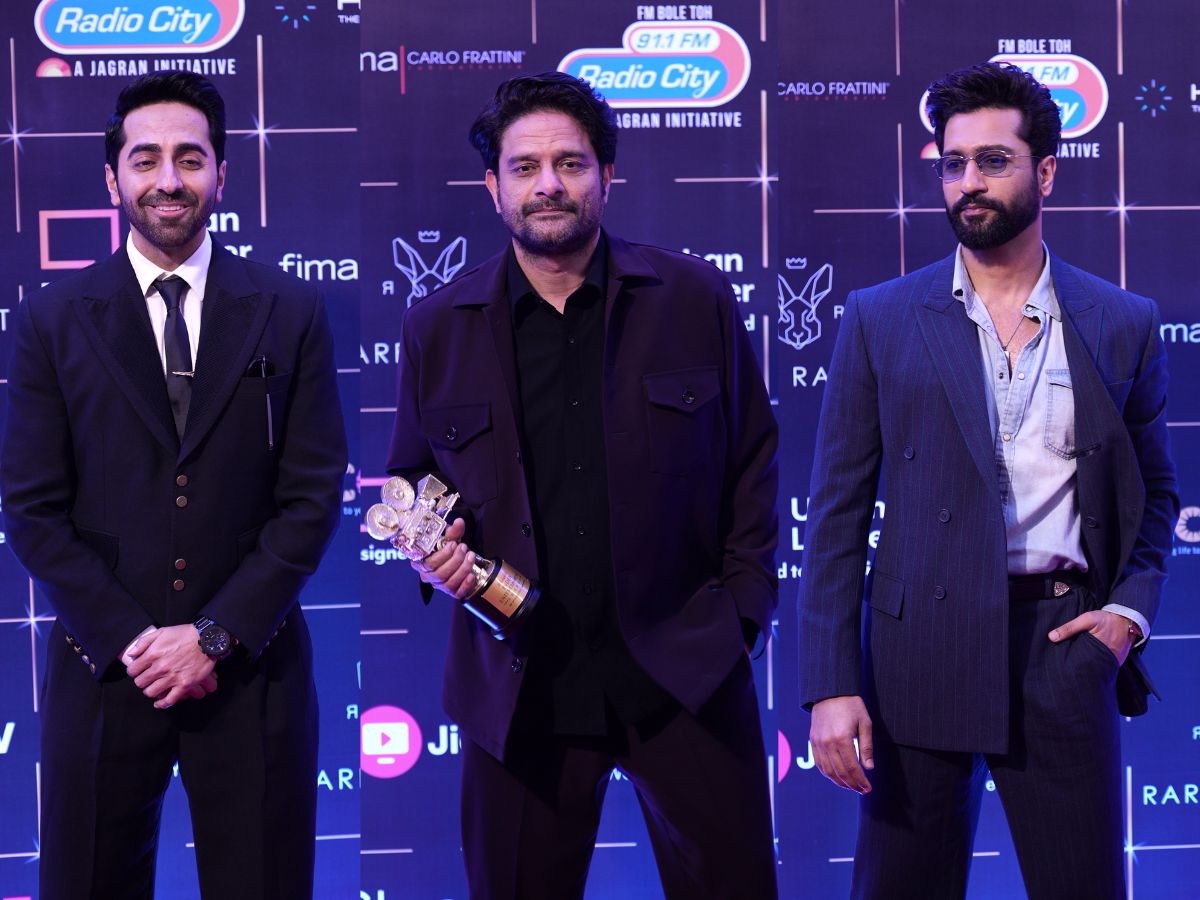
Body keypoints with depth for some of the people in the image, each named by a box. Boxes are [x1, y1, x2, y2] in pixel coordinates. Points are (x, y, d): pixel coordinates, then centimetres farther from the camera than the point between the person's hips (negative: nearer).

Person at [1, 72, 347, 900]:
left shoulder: (291, 313, 3)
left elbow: (313, 495, -2)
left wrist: (215, 634, -10)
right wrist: (130, 639, -10)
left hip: (253, 668, 0)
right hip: (105, 669, 0)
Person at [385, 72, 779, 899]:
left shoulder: (697, 299, 1)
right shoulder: (437, 329, 5)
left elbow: (752, 467, 6)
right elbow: (411, 481, 15)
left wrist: (742, 612, 0)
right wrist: (429, 551, -6)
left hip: (686, 674, -1)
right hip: (518, 683, 1)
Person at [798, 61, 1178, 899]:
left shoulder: (1124, 324, 7)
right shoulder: (881, 320, 3)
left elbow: (1154, 491, 17)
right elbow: (837, 513, 1)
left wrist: (1132, 607, -1)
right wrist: (832, 685, -6)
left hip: (1064, 649, 1)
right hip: (922, 654, 0)